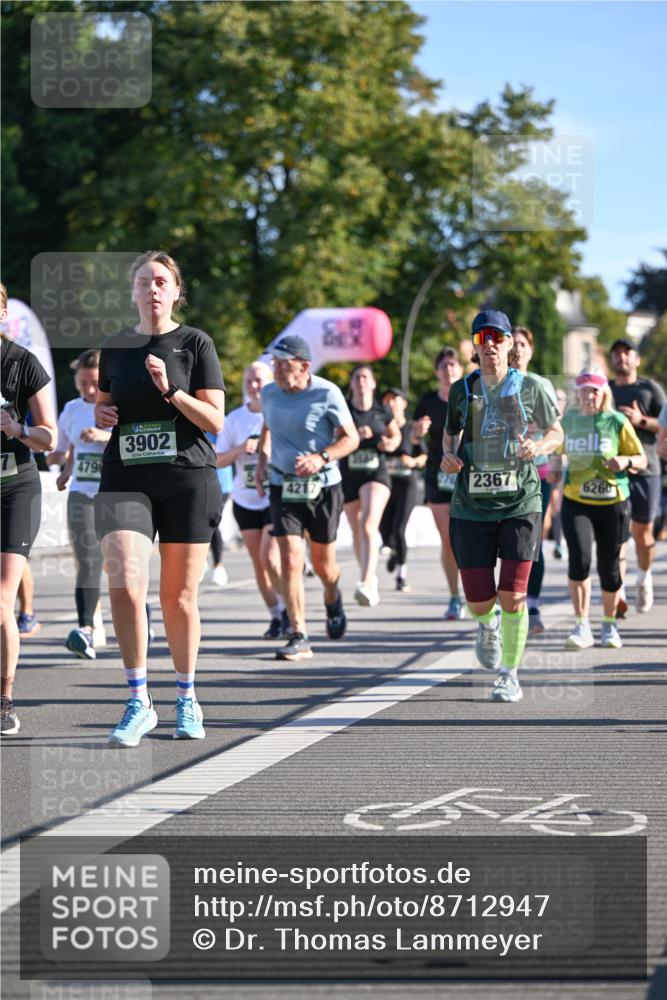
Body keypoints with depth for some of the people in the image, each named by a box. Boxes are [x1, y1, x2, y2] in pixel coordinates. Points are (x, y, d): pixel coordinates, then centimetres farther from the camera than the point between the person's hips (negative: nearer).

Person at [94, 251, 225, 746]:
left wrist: (170, 390, -18)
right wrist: (101, 414, 2)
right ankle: (139, 702, -8)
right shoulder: (114, 347, 11)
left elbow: (215, 421, -4)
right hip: (125, 478, 2)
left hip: (188, 477, -2)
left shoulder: (195, 343, 1)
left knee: (179, 597, 3)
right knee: (125, 585, -16)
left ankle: (187, 699, 21)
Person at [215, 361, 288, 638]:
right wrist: (240, 450, -12)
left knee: (269, 556, -16)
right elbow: (218, 460, 6)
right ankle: (276, 617, 16)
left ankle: (287, 608, 4)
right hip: (245, 499, 4)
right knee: (258, 562, 5)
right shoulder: (235, 419, 5)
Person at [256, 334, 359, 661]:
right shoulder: (269, 394, 0)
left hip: (323, 487, -2)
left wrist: (321, 458, -23)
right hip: (283, 487, 2)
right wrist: (261, 459, 7)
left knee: (323, 564, 11)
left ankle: (332, 599, 48)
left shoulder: (327, 394, -12)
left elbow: (351, 437, -7)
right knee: (291, 561, -14)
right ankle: (299, 638, -13)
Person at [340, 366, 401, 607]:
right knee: (357, 532, 13)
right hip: (348, 475, 2)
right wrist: (355, 436, -20)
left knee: (369, 526, -23)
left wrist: (391, 443, -3)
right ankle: (372, 579, 35)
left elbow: (396, 435, 20)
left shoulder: (382, 412, 3)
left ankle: (366, 584, -35)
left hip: (376, 473, -2)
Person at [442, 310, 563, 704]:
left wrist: (538, 447, -13)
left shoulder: (530, 387, 0)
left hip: (520, 504, -2)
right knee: (478, 600, 1)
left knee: (513, 597, -10)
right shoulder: (462, 391, 5)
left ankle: (511, 676, 7)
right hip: (472, 505, 2)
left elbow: (556, 433, 10)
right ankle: (488, 626, 39)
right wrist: (449, 455, -3)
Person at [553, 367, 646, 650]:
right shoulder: (568, 420, 4)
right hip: (576, 501, 1)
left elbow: (641, 459, 1)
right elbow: (559, 450, 22)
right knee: (579, 559, -17)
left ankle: (609, 625, 27)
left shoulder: (617, 422, -4)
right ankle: (582, 626, -8)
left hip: (613, 502, -1)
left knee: (609, 567, 5)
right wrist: (554, 468, 4)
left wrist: (626, 461, -20)